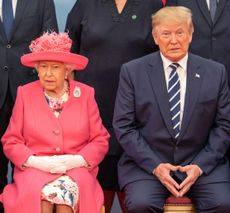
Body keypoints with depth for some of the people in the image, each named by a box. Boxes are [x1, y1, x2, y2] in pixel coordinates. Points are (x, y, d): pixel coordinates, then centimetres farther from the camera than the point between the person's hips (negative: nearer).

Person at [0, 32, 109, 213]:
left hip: (76, 169, 0)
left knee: (70, 189, -33)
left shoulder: (85, 94, 9)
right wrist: (36, 162, -10)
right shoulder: (25, 94, 10)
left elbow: (100, 140, 7)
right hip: (34, 169, 0)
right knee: (35, 190, -33)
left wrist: (77, 160, -11)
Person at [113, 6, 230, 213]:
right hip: (147, 163, -1)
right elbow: (124, 126, -1)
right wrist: (155, 165, -11)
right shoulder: (132, 71, 2)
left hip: (202, 163, 1)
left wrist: (201, 165, -8)